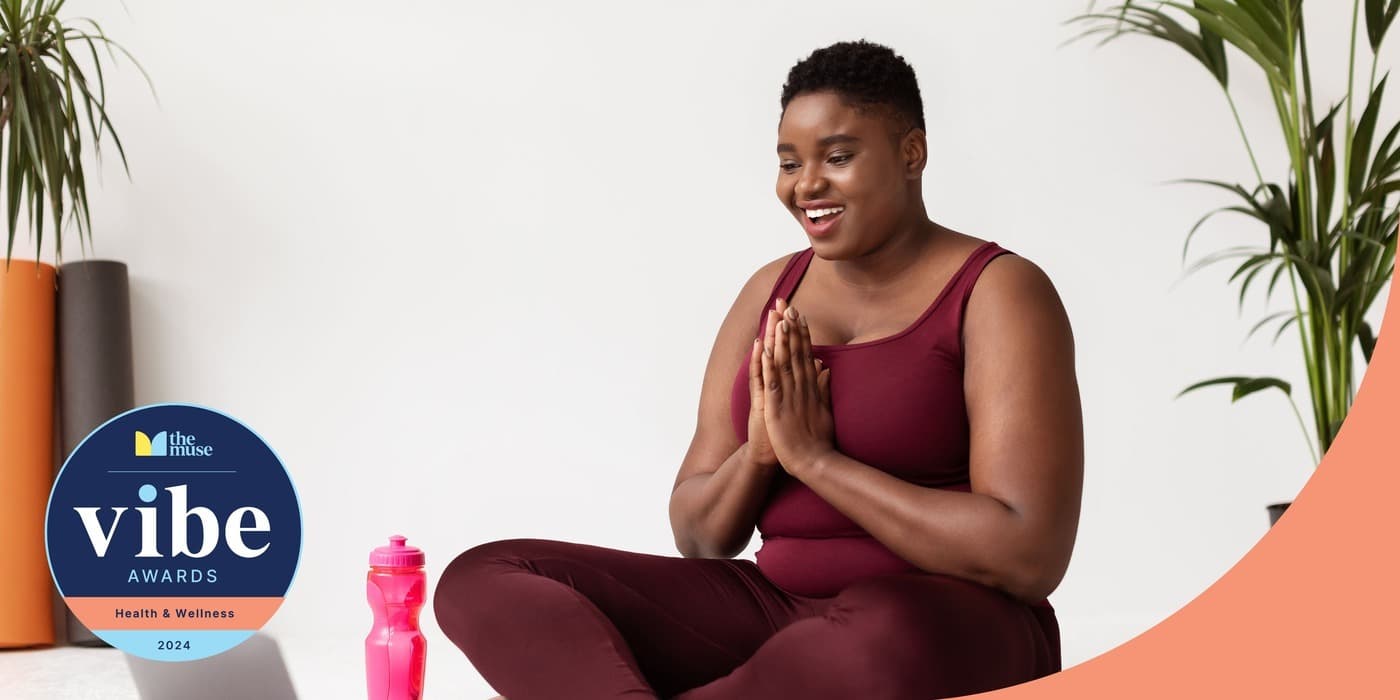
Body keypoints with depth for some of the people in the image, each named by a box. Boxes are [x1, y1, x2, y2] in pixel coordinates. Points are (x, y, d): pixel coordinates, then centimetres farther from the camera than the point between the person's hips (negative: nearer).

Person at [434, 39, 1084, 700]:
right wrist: (760, 453, -10)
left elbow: (1030, 558, -16)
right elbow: (698, 538, 12)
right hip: (773, 609, 6)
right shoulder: (771, 292, 11)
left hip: (949, 627, -5)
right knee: (484, 580, -10)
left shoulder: (997, 292, -5)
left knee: (889, 642, -43)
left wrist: (814, 457, -14)